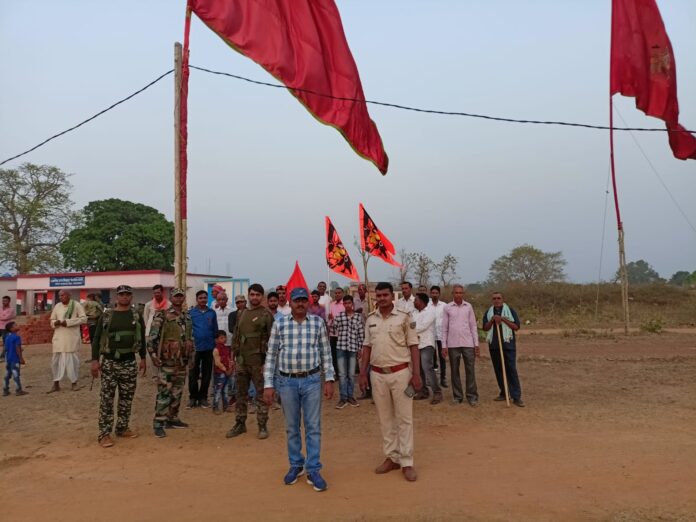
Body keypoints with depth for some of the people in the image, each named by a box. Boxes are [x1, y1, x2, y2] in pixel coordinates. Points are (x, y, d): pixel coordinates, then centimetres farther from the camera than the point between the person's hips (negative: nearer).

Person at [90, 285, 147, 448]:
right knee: (106, 398, -1)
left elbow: (142, 338, 11)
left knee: (127, 398, 10)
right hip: (109, 362, -2)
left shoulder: (136, 315, 5)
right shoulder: (106, 315, -1)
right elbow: (96, 338, 0)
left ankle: (122, 428, 24)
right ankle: (104, 433, 6)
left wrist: (143, 359, 10)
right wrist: (95, 360, -8)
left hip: (129, 362, 2)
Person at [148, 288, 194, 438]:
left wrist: (191, 354, 17)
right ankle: (158, 423, 1)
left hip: (183, 360, 7)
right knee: (164, 392, -6)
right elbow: (152, 337, -11)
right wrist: (153, 355, -15)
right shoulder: (162, 316, -8)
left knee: (177, 392, 13)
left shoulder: (187, 317, 12)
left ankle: (172, 418, 24)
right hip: (167, 360, -7)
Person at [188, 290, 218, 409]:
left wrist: (215, 345, 4)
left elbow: (215, 330, 6)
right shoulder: (191, 313, -2)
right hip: (195, 347, -2)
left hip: (209, 348, 2)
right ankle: (193, 397, 18)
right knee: (193, 374, 5)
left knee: (207, 374, 8)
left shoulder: (212, 313, 2)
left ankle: (203, 397, 19)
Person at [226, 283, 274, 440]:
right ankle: (240, 424, 25)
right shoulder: (242, 314, 12)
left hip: (258, 361, -5)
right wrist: (234, 356, 10)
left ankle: (262, 426, 12)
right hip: (241, 361, 6)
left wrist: (267, 360, -13)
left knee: (261, 394, 2)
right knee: (241, 394, 13)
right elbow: (236, 337, 16)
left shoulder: (266, 314, -5)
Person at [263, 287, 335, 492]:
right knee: (292, 427, 13)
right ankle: (296, 465, 30)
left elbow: (326, 353, 3)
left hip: (312, 380, 0)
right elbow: (271, 355, 2)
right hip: (287, 382, 1)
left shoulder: (318, 323, -1)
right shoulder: (279, 324, -1)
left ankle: (313, 471, 14)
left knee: (313, 427, 4)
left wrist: (329, 380, -2)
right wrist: (268, 384, -1)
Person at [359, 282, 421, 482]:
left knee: (404, 418, 3)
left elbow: (413, 346, -4)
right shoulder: (370, 319, 6)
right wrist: (362, 373, 5)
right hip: (378, 374, 4)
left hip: (400, 373, -3)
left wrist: (416, 374, -10)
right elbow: (367, 347, 10)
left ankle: (406, 462, 12)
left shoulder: (404, 318, -4)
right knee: (385, 418, 12)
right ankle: (391, 457, 25)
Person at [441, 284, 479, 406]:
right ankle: (458, 396, 15)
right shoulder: (447, 308, 1)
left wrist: (476, 344, 1)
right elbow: (444, 328, 3)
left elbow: (473, 326, 6)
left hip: (468, 343, 0)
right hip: (453, 344, 0)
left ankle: (472, 397, 9)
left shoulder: (468, 306, 4)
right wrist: (444, 346, -2)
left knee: (470, 370, 1)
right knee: (454, 371, 6)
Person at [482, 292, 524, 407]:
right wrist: (492, 320, -15)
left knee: (511, 370, -6)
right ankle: (503, 393, 21)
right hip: (494, 345, 3)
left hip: (508, 344, -3)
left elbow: (516, 326, -6)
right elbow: (485, 328, 1)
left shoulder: (510, 311, 2)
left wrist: (503, 319, -16)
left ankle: (516, 397, -4)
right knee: (498, 370, 9)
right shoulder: (488, 312, 10)